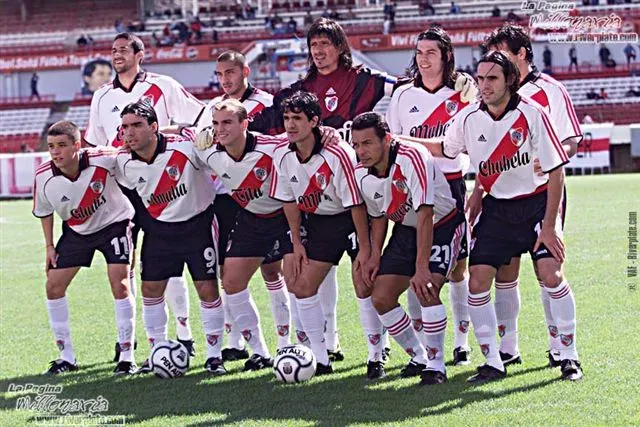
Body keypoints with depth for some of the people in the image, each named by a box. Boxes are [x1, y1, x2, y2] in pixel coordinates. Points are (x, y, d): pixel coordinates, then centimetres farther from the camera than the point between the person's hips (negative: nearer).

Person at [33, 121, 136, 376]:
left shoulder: (103, 160, -31)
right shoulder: (43, 177, -21)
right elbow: (43, 211, 1)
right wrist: (49, 246, 2)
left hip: (113, 223, -3)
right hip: (76, 231, 4)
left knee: (120, 284, -15)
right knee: (54, 286, 0)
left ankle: (127, 356, -4)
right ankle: (67, 357, 13)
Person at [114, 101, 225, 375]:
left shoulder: (186, 146, -27)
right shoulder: (123, 163, -11)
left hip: (197, 222, -4)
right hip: (158, 228, 4)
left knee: (207, 289, -5)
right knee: (150, 289, 5)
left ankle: (214, 356, 7)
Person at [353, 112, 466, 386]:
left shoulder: (413, 158, -31)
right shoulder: (362, 175, -9)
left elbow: (425, 215, -34)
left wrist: (421, 268, -37)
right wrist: (375, 255, -3)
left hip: (443, 225, -7)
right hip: (406, 230, 7)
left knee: (426, 289, -28)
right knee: (381, 298, -4)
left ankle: (436, 365, -15)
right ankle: (419, 357, 16)